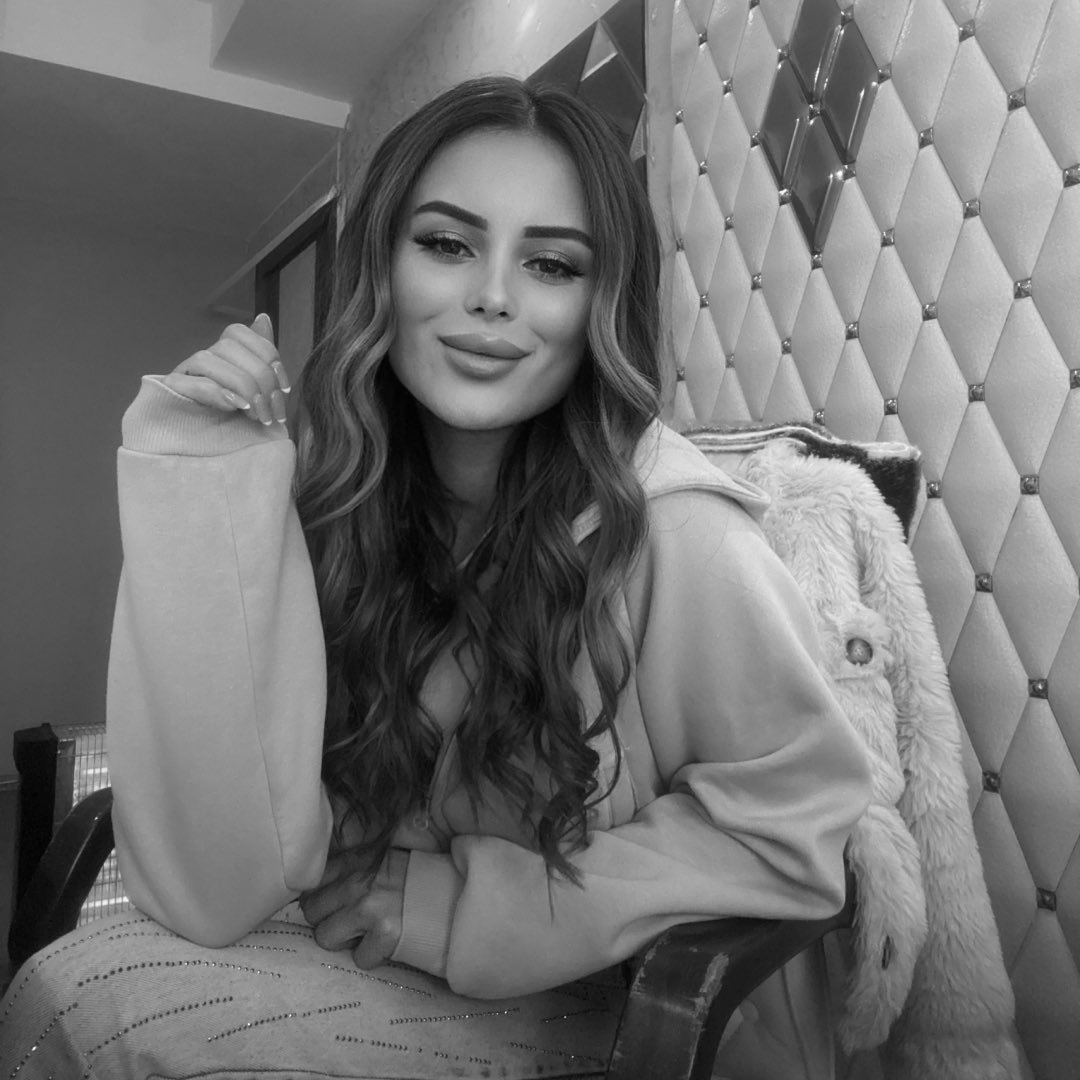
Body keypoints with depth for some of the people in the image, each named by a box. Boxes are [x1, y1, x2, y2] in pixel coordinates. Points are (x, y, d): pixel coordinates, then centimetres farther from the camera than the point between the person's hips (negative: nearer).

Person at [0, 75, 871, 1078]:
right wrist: (204, 484, -27)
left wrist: (466, 906, -19)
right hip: (365, 961, 3)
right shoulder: (322, 499, -14)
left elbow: (790, 833, -14)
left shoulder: (668, 526, -24)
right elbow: (216, 894, -21)